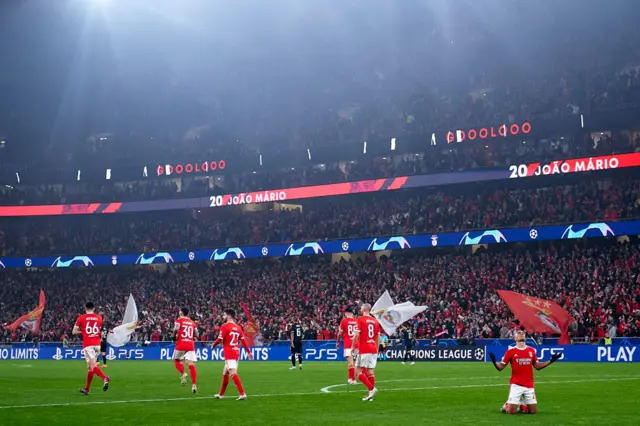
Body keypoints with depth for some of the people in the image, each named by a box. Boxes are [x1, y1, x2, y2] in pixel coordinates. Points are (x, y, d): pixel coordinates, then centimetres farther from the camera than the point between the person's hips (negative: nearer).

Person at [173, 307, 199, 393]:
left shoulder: (179, 320, 1)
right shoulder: (192, 323, 14)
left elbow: (176, 329, -17)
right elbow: (196, 336, 11)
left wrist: (175, 336, 1)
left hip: (180, 345, -3)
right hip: (190, 345, 3)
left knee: (176, 360, 20)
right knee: (191, 364, -3)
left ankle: (183, 374, -6)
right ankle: (194, 384, -14)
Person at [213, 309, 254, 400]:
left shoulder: (225, 326, -9)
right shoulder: (238, 327, 11)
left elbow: (220, 340, -11)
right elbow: (243, 341, 9)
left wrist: (213, 346, 8)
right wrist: (249, 352, 12)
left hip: (229, 353, -8)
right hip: (236, 352, 8)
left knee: (233, 374, -13)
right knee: (225, 373, 19)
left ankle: (242, 394, -24)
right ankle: (221, 394, 29)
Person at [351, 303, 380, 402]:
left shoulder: (360, 320, -6)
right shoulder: (375, 321, 12)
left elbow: (356, 335, -13)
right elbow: (378, 337, 14)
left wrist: (353, 347, -4)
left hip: (363, 350, -6)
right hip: (373, 349, 6)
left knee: (358, 371, -2)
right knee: (370, 371, 6)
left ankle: (371, 388, -15)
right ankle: (370, 394, 5)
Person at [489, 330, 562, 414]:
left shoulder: (531, 350, 8)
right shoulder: (511, 351, -3)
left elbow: (537, 366, 16)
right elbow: (500, 367, -2)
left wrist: (551, 361, 9)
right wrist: (494, 361, -22)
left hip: (529, 385, 3)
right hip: (516, 385, -3)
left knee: (533, 411, 2)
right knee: (511, 411, -9)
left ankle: (522, 406, 32)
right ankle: (507, 405, 25)